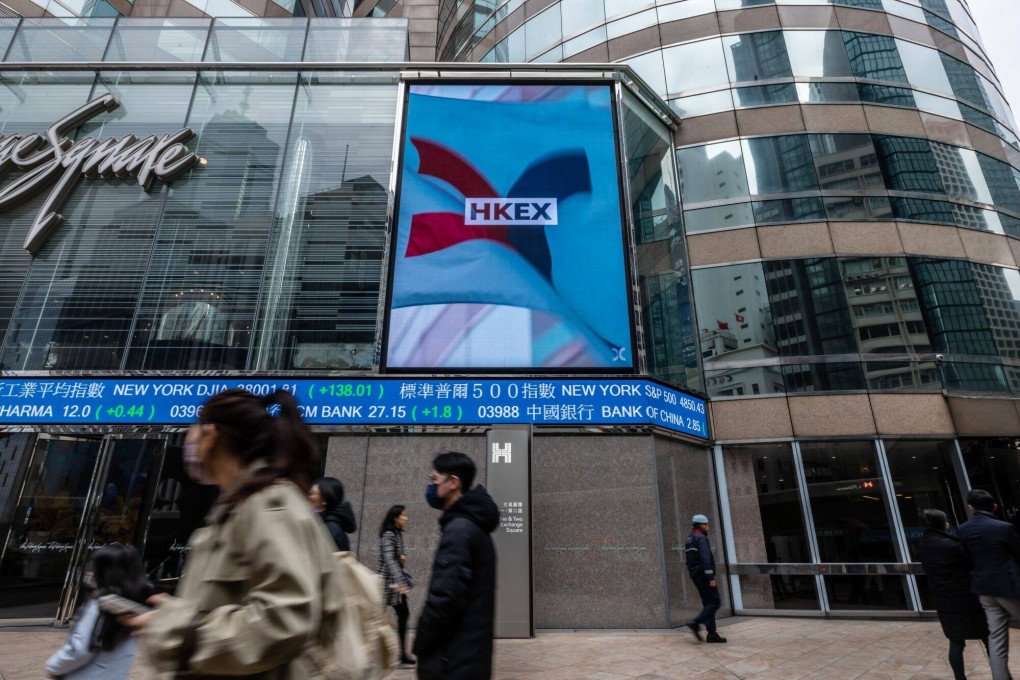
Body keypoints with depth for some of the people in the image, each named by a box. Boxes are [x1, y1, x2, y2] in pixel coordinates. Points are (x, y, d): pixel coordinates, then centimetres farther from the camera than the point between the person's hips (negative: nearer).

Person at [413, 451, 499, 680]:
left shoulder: (458, 529, -20)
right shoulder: (474, 525, 11)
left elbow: (445, 597, -26)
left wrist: (420, 644, -10)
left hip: (453, 661, -9)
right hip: (468, 655, 9)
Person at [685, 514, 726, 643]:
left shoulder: (689, 539, 18)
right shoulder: (701, 538, -12)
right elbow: (705, 559, -21)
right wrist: (711, 578, -22)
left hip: (695, 575, 9)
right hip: (704, 574, -9)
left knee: (708, 603, 10)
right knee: (715, 602, -6)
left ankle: (712, 634, 9)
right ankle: (696, 623, -15)